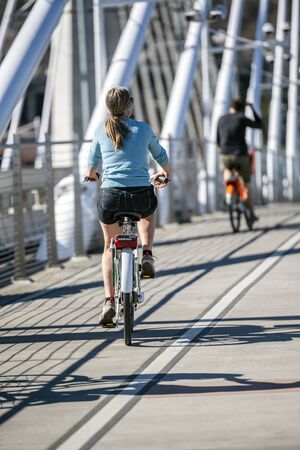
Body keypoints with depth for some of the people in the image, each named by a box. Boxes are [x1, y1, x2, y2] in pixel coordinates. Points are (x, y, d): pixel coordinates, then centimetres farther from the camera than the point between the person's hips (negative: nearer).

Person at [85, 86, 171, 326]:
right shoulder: (143, 128, 5)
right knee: (148, 215, 38)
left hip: (111, 196, 0)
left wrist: (91, 174, 46)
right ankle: (147, 254, 13)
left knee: (109, 248, 21)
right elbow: (161, 156, 20)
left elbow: (93, 161, 21)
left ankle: (109, 301, 7)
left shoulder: (102, 130, 7)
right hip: (142, 195, 0)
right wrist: (166, 174, 43)